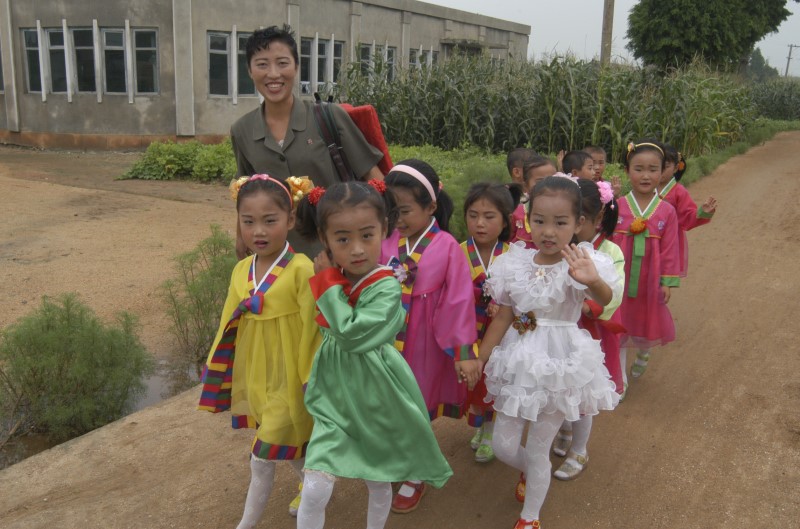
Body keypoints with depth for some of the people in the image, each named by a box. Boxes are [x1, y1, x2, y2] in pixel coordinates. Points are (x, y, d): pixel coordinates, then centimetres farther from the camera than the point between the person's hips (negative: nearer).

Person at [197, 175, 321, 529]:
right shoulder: (241, 271, 0)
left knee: (263, 457, 4)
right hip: (256, 378, 6)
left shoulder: (301, 269, -20)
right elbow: (229, 328, 8)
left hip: (287, 378, -6)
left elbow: (313, 330, -16)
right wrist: (219, 379, 11)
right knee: (289, 448, 21)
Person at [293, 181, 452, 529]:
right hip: (335, 397, 4)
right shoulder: (330, 279, -3)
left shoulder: (386, 288, -20)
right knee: (314, 490, -3)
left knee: (379, 484, 18)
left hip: (375, 399, -3)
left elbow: (350, 333, -30)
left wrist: (328, 284, -23)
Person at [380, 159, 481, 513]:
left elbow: (460, 300, -14)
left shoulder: (447, 247, -15)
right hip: (390, 341, 3)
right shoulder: (388, 244, -5)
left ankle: (415, 476, 37)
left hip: (425, 344, -3)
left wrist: (465, 351, -14)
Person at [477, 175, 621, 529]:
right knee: (503, 446, 12)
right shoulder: (515, 264, -5)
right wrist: (478, 360, 6)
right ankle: (528, 472, 48)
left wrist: (593, 281, -61)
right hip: (519, 362, 4)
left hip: (560, 365, -4)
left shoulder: (579, 264, -17)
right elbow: (503, 317, 3)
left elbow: (604, 299, -38)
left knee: (537, 451, 10)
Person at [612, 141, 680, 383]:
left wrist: (668, 281, -2)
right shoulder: (616, 206, -7)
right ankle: (619, 378, 25)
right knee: (618, 328, 9)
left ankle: (643, 354, 51)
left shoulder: (667, 211, -5)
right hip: (619, 279, -1)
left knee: (648, 322, 16)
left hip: (650, 281, 1)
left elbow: (669, 250, -1)